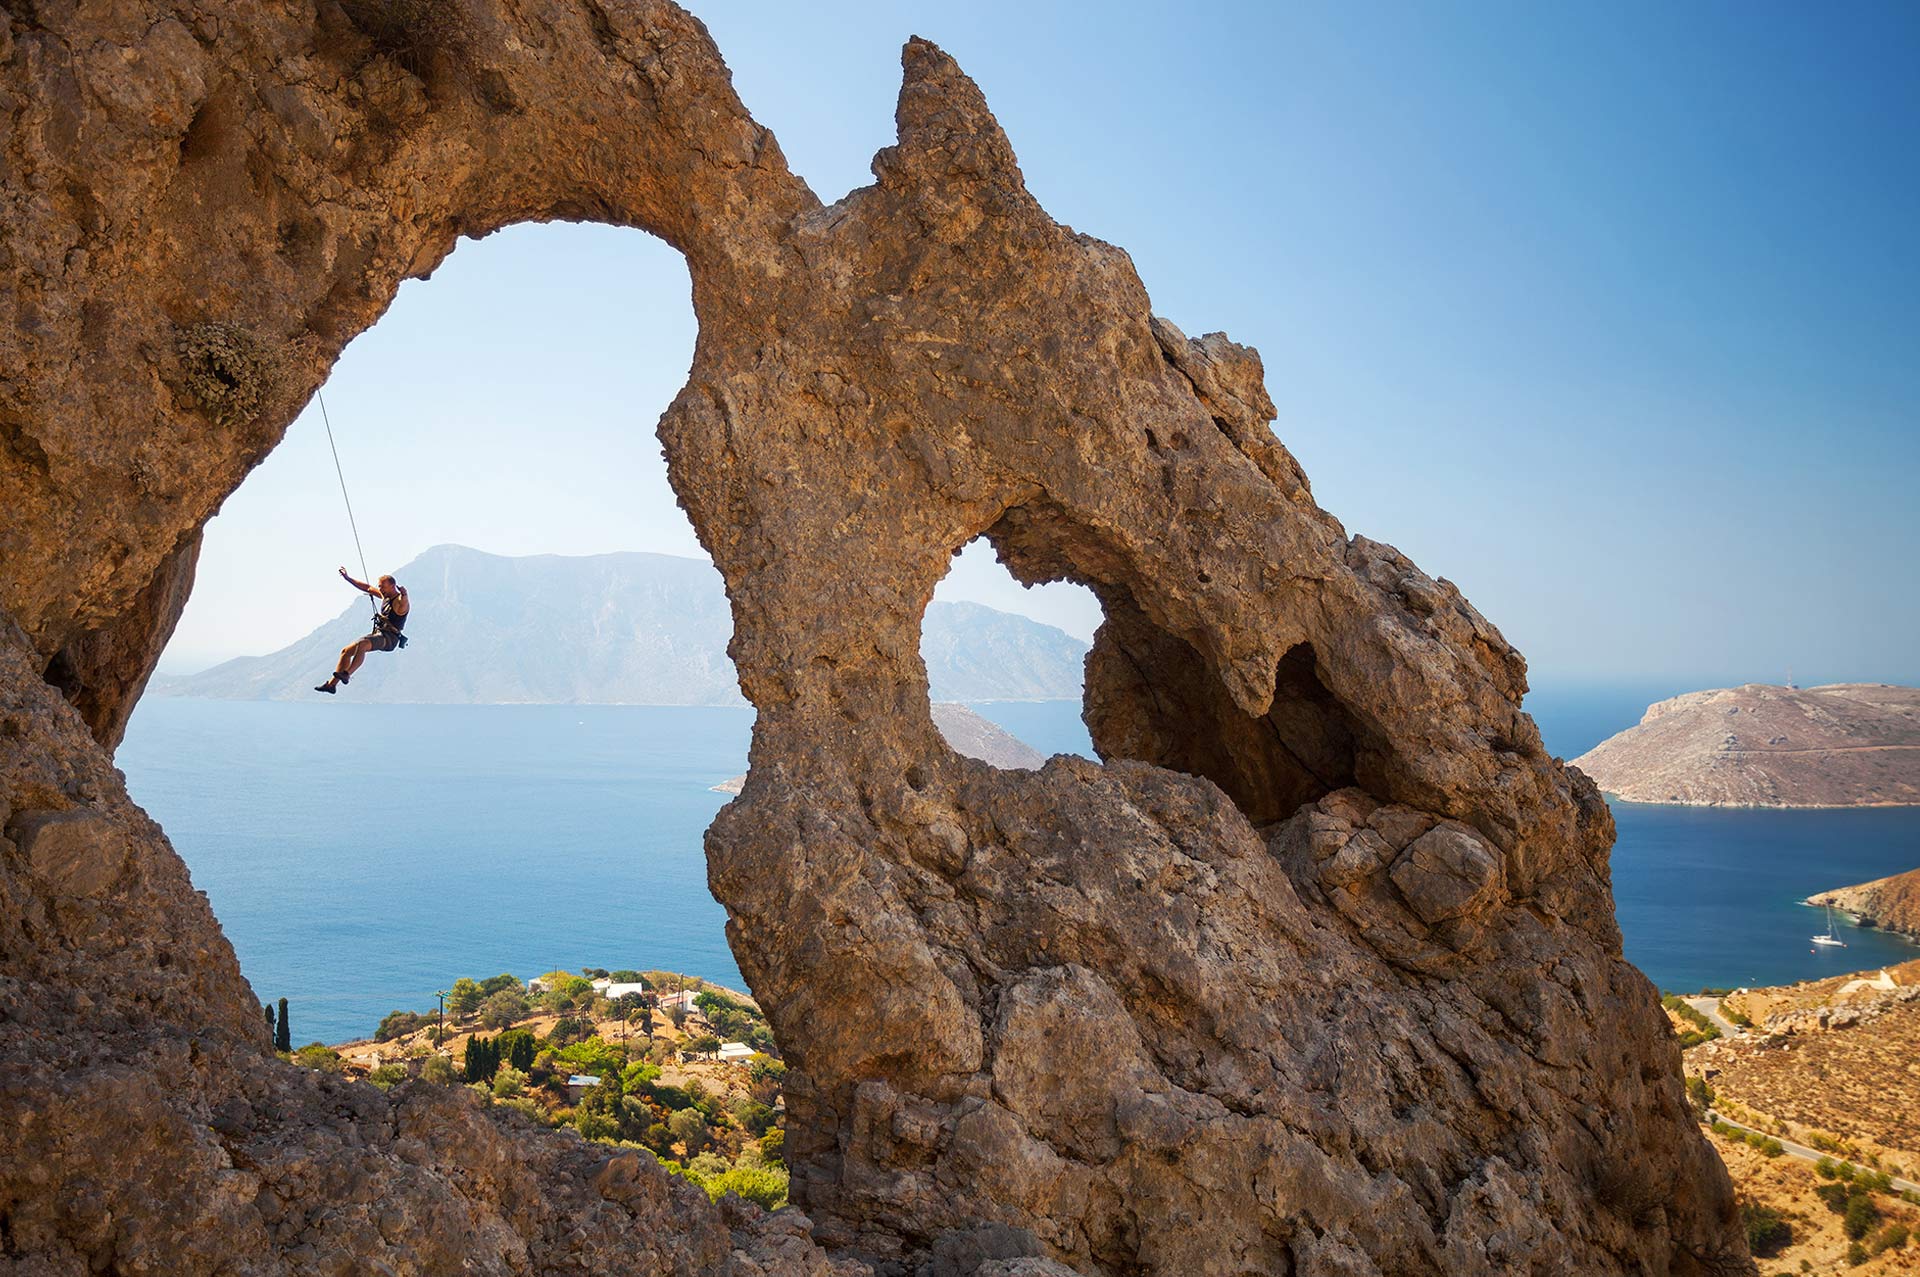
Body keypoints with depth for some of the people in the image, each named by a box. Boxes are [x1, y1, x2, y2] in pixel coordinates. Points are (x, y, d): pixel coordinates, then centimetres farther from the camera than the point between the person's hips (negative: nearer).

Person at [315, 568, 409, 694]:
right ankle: (332, 683, 5)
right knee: (346, 651, 2)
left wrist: (404, 595, -62)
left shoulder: (400, 602, -15)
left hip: (389, 638, -9)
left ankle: (347, 674, -35)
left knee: (361, 644, -36)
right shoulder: (386, 596, 12)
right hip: (378, 633, 9)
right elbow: (368, 588, 24)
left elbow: (405, 604, -40)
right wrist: (348, 578, 24)